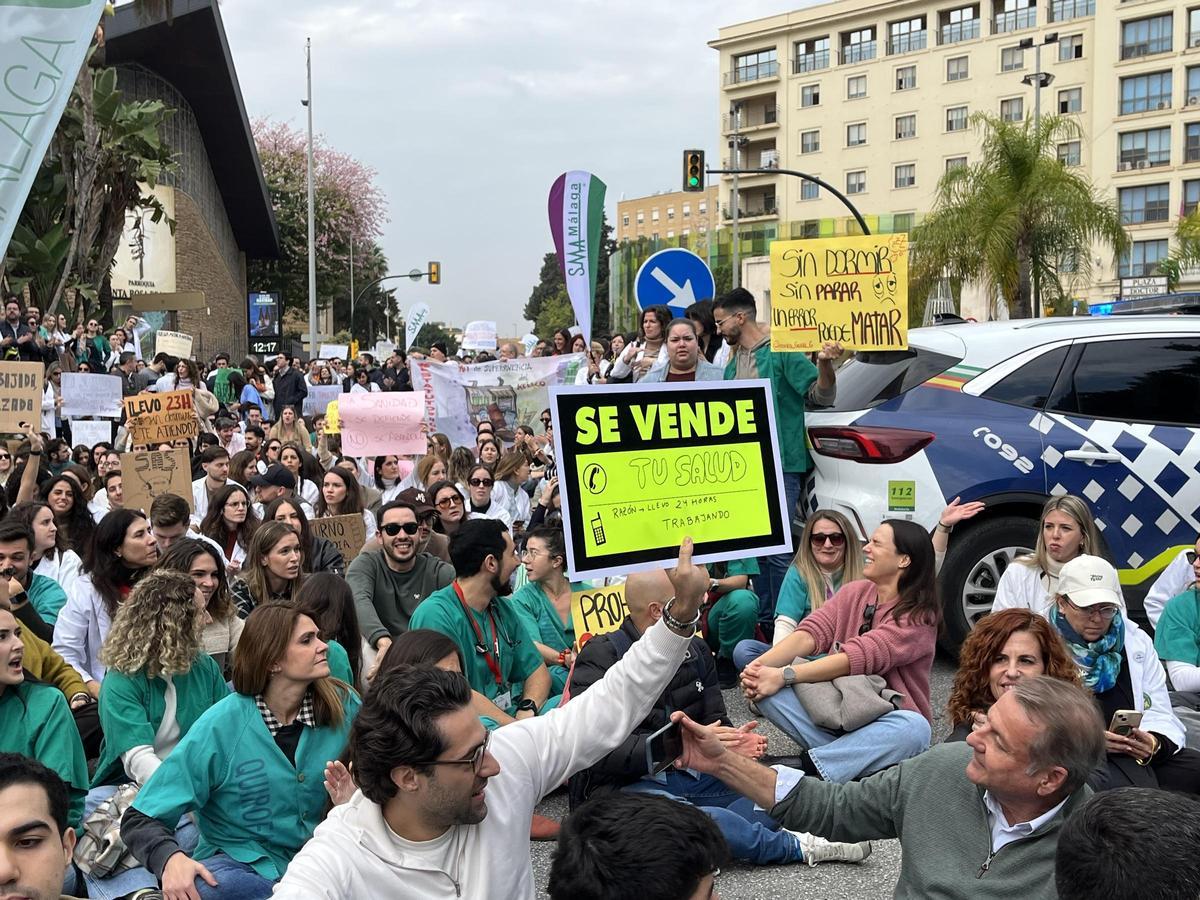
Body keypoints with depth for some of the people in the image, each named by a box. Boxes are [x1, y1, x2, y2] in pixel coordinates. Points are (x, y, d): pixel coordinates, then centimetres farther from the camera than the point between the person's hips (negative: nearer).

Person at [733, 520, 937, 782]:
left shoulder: (918, 615, -11)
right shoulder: (855, 592, 6)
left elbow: (858, 656, -24)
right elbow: (811, 633, -10)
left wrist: (783, 676, -33)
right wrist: (762, 665, -28)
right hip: (833, 709, 5)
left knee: (914, 727, -40)